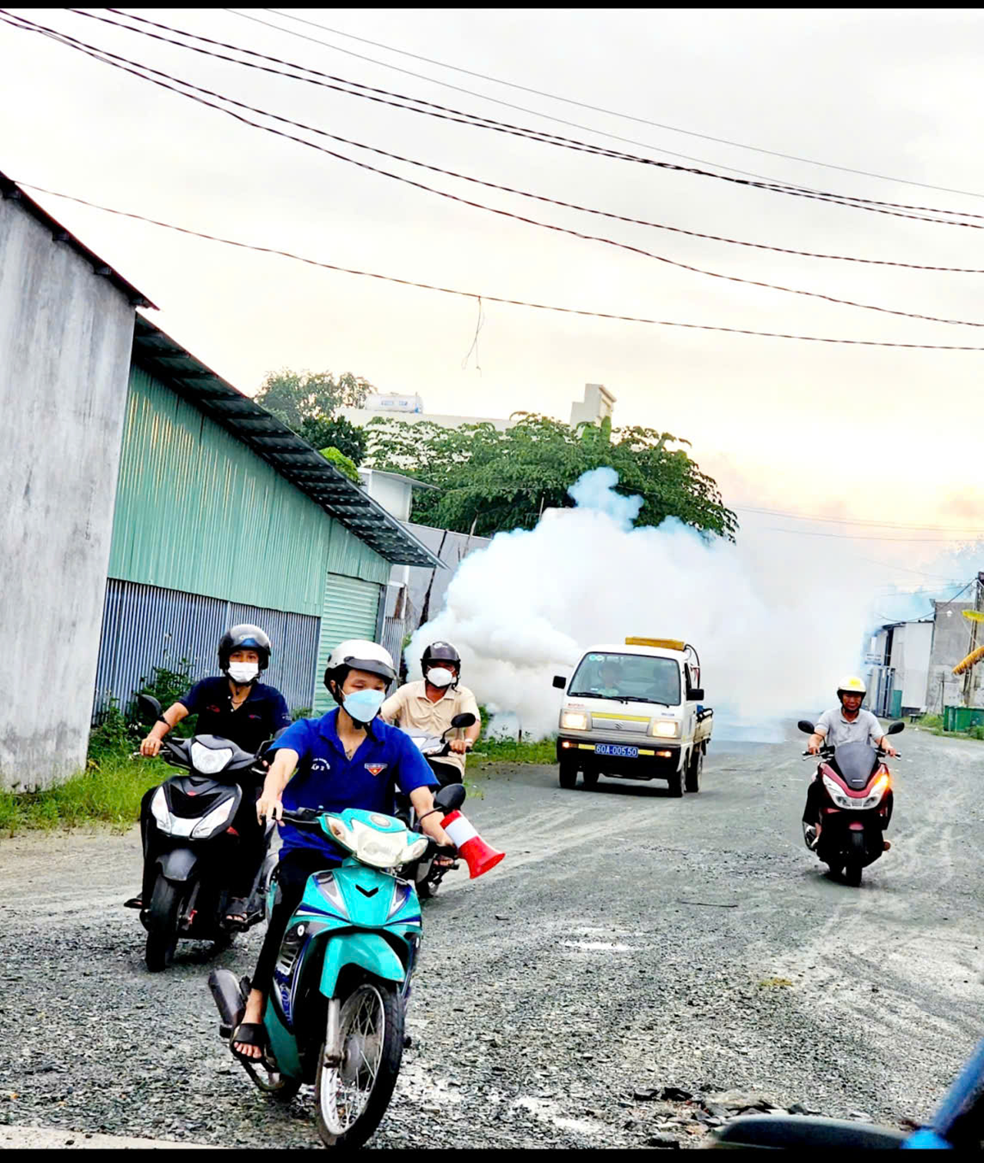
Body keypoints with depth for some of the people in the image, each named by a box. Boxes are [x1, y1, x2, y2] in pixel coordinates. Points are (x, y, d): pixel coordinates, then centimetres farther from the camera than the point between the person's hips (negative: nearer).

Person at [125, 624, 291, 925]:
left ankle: (240, 895, -24)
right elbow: (178, 709, -11)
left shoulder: (270, 698, 1)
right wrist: (156, 734, -32)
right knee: (153, 800, -18)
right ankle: (150, 885, -11)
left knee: (255, 816, -34)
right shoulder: (208, 689, 6)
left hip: (246, 778, -2)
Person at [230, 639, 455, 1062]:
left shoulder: (395, 744, 7)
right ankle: (254, 1010, -30)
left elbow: (422, 798, -6)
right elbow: (283, 761, -21)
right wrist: (271, 794, -45)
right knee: (294, 901, -32)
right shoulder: (307, 733, 2)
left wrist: (442, 836, -28)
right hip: (308, 850, -2)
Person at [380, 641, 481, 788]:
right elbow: (379, 714, 1)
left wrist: (467, 741, -36)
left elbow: (474, 721, -12)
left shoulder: (463, 695, 7)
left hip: (446, 763, -1)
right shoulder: (408, 691, 11)